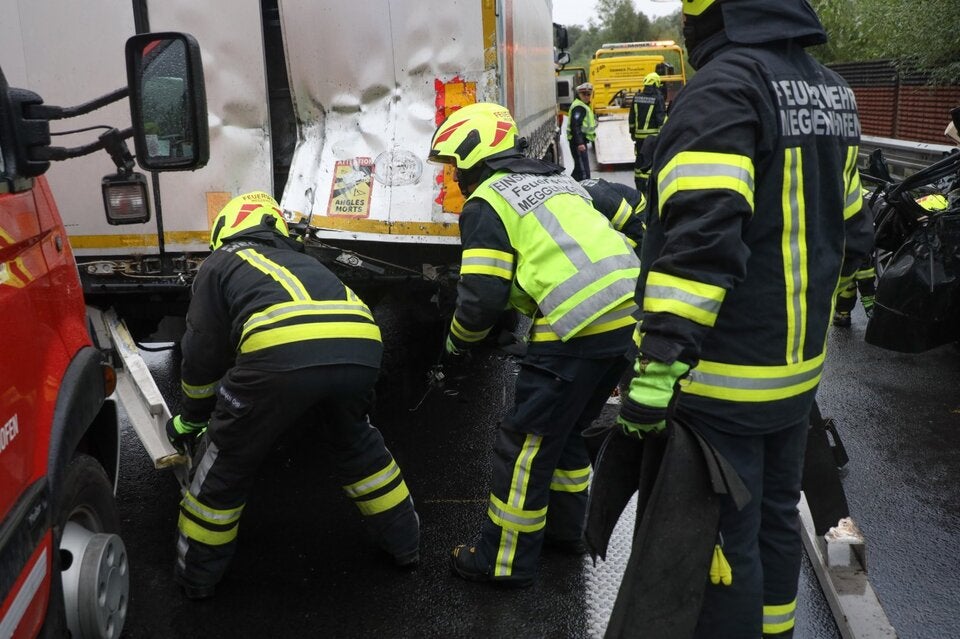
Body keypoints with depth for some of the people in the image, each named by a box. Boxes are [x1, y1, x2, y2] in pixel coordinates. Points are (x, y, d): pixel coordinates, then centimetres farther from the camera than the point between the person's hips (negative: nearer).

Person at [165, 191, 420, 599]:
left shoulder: (221, 262, 28)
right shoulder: (300, 261, 41)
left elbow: (203, 354, 25)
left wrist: (192, 418, 41)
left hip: (281, 350, -4)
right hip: (360, 345, 5)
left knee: (228, 460, 19)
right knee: (354, 440, 33)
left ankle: (198, 575, 35)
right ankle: (403, 541, 44)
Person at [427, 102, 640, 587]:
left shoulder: (487, 204, 0)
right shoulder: (558, 180, 26)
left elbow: (482, 298, -6)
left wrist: (457, 342, 12)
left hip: (580, 327, -9)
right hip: (630, 312, 9)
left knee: (526, 441, 4)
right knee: (566, 429, 25)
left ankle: (506, 560, 14)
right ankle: (565, 529, 39)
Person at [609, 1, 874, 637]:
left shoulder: (725, 87, -18)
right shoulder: (832, 91, 10)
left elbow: (702, 240, -30)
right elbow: (849, 234, 16)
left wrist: (657, 368, -31)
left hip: (722, 382, -9)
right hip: (799, 369, 9)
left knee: (724, 539, 6)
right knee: (775, 517, 23)